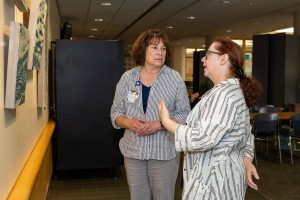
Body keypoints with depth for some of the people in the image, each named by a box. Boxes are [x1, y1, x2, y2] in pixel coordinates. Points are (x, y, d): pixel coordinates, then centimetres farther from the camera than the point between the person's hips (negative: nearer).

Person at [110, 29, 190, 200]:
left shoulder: (175, 78, -4)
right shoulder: (127, 78, 2)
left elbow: (185, 114, -4)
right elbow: (116, 112, 6)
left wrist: (159, 124, -18)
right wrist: (129, 123, -15)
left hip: (164, 152, -2)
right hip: (133, 151, 2)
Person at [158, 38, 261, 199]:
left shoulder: (223, 93, -23)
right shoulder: (235, 89, 11)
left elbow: (203, 139, -29)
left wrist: (166, 122, -19)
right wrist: (247, 160, 4)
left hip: (213, 178, -10)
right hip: (220, 173, 10)